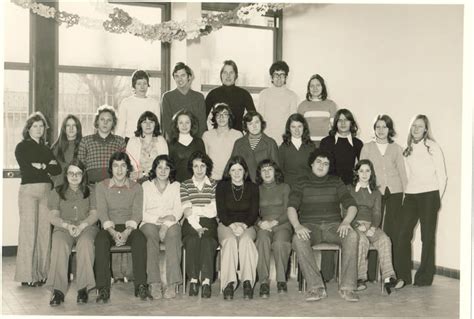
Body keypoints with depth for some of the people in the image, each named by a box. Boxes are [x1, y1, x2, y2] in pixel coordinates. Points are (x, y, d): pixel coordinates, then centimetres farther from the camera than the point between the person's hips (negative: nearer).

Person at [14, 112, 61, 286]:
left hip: (46, 191, 5)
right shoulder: (22, 147, 4)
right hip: (28, 190, -4)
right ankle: (27, 275, -1)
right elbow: (26, 169, -10)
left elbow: (58, 169, 7)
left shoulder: (46, 149, 19)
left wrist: (41, 166, -7)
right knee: (29, 232, -5)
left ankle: (42, 273, 8)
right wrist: (48, 167, -2)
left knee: (45, 231, 1)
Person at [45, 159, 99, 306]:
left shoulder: (90, 192, 16)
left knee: (85, 243, -36)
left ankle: (84, 288, -37)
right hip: (63, 228, 0)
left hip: (86, 227, 0)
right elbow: (53, 217, 7)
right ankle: (58, 290, -39)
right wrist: (67, 225, -12)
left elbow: (94, 214, 7)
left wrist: (82, 225, -13)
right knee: (59, 245, -35)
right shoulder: (57, 192, 15)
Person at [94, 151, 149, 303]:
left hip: (129, 228, 0)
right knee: (100, 240, -34)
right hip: (109, 228, 0)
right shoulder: (101, 186, 8)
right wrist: (113, 232, -21)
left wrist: (126, 232, -20)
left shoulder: (136, 187, 9)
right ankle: (103, 289, -33)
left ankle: (141, 286, -32)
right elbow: (102, 212, -4)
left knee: (140, 239, -33)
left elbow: (136, 213, -2)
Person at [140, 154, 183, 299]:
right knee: (151, 233, -36)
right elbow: (141, 212, 5)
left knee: (173, 233, -35)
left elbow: (178, 211, 6)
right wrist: (160, 219, -9)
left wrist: (166, 224, -12)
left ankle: (172, 283, -44)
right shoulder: (146, 186, 16)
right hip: (150, 223, 0)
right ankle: (154, 282, -41)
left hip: (170, 224, 1)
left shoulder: (176, 186, 19)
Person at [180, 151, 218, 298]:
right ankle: (193, 279, -28)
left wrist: (194, 210, -1)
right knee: (192, 240, -33)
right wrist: (197, 227, -13)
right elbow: (187, 212, 1)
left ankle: (206, 281, -36)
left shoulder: (214, 185, 15)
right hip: (190, 225, 0)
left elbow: (213, 211, 3)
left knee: (207, 241, -32)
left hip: (209, 224, 0)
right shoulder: (185, 185, 14)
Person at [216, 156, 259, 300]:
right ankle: (228, 284, -42)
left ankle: (248, 283, -41)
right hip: (226, 225, 0)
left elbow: (254, 213, 5)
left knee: (246, 240, -35)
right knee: (230, 240, -35)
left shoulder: (252, 188, 11)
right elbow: (221, 212, 1)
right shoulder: (222, 186, 10)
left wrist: (243, 225, -14)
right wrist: (232, 225, -16)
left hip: (247, 226, 0)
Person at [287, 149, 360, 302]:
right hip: (310, 226, -1)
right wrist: (297, 226, -21)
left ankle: (347, 287, -30)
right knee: (298, 239, -35)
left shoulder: (336, 182, 15)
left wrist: (346, 222, -14)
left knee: (352, 236, -31)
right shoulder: (302, 184, 12)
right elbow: (291, 207, -1)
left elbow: (352, 205, 7)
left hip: (333, 225, 1)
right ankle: (316, 287, -34)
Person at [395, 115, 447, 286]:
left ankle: (425, 277, 6)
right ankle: (402, 275, 6)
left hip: (429, 195, -4)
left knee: (428, 236, -2)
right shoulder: (408, 150, 15)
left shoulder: (433, 147, 1)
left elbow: (442, 175, 1)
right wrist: (403, 194, 6)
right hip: (410, 195, 4)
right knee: (403, 234, -2)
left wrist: (438, 198, -2)